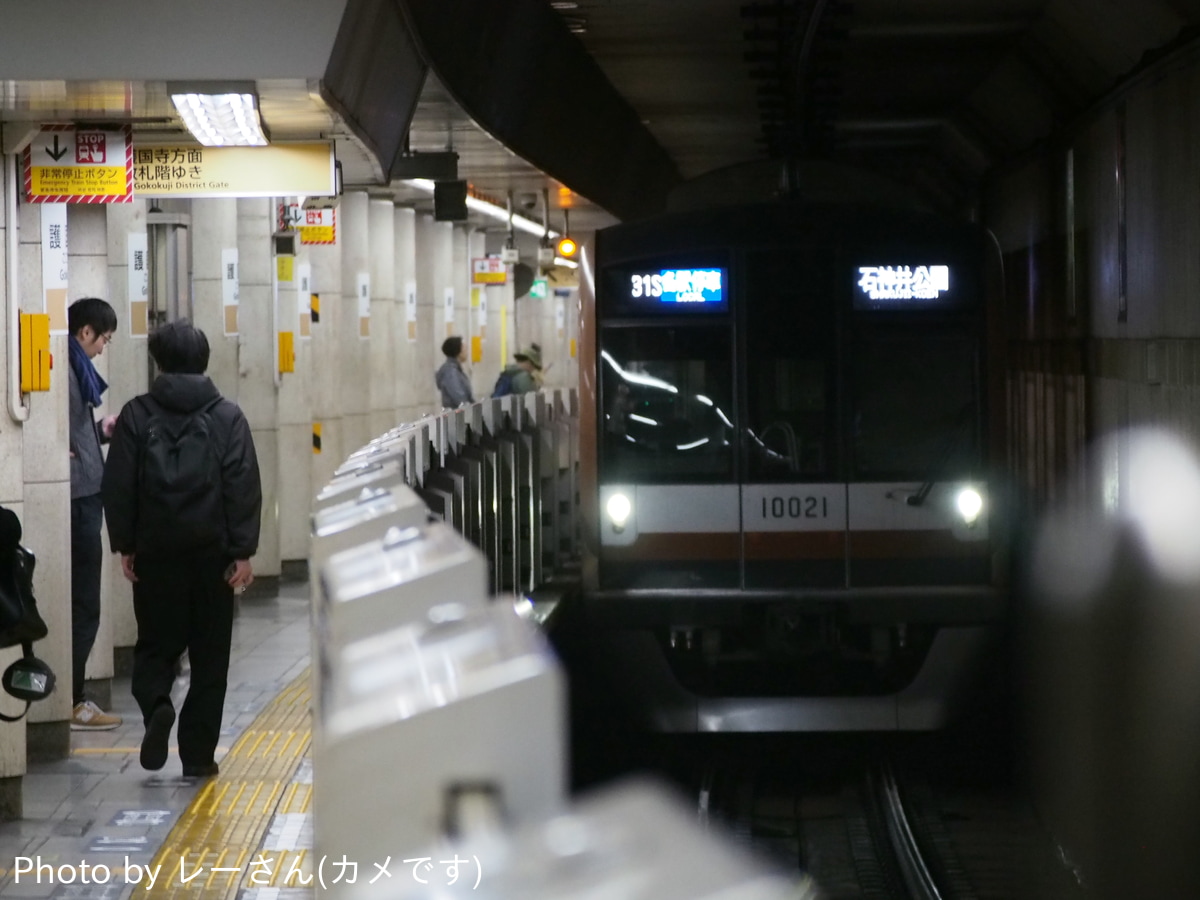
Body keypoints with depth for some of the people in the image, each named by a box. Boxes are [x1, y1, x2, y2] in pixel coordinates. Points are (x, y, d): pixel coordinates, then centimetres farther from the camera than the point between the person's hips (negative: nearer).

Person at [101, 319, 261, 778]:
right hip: (212, 551, 0)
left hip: (154, 551, 0)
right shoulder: (227, 417, -1)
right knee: (209, 654, 7)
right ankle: (198, 755, 6)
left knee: (155, 643, 13)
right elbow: (244, 489, -5)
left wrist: (124, 546, 6)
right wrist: (243, 552, -3)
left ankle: (156, 705, -17)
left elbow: (119, 486, -1)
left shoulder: (137, 416, -1)